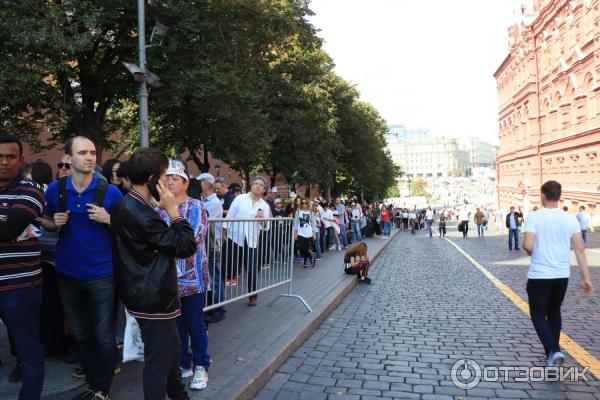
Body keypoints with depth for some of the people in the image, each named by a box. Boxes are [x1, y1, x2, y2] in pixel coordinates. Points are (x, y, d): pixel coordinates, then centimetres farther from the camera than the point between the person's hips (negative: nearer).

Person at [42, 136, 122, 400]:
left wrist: (108, 219, -21)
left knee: (104, 336, 3)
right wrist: (54, 222, -8)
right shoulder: (55, 189, -2)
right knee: (81, 334, 17)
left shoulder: (110, 191, -11)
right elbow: (46, 222, 13)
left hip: (102, 274, -3)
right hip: (67, 273, 4)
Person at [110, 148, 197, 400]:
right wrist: (173, 210, -18)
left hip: (148, 294, 11)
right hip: (154, 298, -11)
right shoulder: (139, 213, -26)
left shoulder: (126, 206, 6)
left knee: (171, 348, 26)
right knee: (158, 360, 5)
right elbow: (185, 247, -21)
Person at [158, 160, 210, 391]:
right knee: (175, 324, 13)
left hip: (192, 276, -4)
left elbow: (193, 240, -16)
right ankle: (183, 364, 30)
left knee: (195, 324, 7)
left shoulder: (196, 207, -6)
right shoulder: (160, 209, 7)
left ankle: (200, 366, 23)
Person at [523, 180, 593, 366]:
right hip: (562, 275, 5)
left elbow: (528, 246, -20)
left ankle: (553, 351, -11)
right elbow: (580, 249, -4)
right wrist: (586, 278, -1)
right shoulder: (570, 219, -1)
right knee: (554, 312, 22)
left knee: (538, 315, 8)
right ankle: (552, 352, 30)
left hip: (539, 276, -4)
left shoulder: (534, 217, -12)